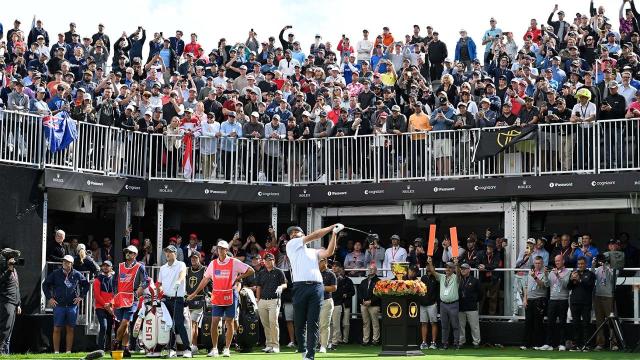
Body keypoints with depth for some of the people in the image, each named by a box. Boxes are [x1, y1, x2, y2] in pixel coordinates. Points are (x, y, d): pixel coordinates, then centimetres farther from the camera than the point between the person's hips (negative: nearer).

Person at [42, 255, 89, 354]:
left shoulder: (76, 274, 4)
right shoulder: (55, 274, 1)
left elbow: (86, 284, 17)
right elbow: (45, 285, 9)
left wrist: (81, 296, 8)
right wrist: (49, 298, 3)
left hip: (72, 306, 1)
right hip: (58, 305, -1)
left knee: (70, 329, 5)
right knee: (57, 329, -2)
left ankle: (68, 351, 10)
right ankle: (56, 351, 2)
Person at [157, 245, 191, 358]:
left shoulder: (180, 265, -1)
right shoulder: (163, 268, 17)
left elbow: (183, 273, -24)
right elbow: (159, 283, 26)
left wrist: (179, 281, -45)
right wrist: (160, 288, 4)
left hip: (178, 299, -6)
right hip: (166, 299, 6)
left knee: (179, 324, -14)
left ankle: (187, 349, -14)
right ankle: (172, 349, 11)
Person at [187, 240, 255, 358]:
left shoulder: (234, 262, -2)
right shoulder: (213, 263, 8)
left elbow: (250, 270, -1)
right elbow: (205, 279, 16)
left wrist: (238, 278, -7)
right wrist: (195, 293, 15)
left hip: (230, 296, -3)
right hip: (217, 297, 3)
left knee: (229, 322, 1)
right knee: (214, 322, -3)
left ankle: (227, 349, 8)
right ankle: (214, 349, 6)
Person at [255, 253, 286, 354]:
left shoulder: (279, 272, 6)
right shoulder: (261, 273, 18)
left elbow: (285, 284, 3)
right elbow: (258, 287, 19)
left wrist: (280, 287, -20)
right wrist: (257, 301, 11)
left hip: (274, 300, -4)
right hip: (262, 300, 5)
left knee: (273, 322, -14)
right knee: (265, 324, 4)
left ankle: (275, 345, -12)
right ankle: (269, 344, 11)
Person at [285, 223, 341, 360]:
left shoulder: (314, 252, 28)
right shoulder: (291, 245, 17)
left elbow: (329, 253, 9)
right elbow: (314, 235, 13)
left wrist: (334, 234, 3)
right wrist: (331, 227, 18)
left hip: (316, 287, 2)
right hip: (300, 287, -2)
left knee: (313, 324, -6)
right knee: (300, 323, -1)